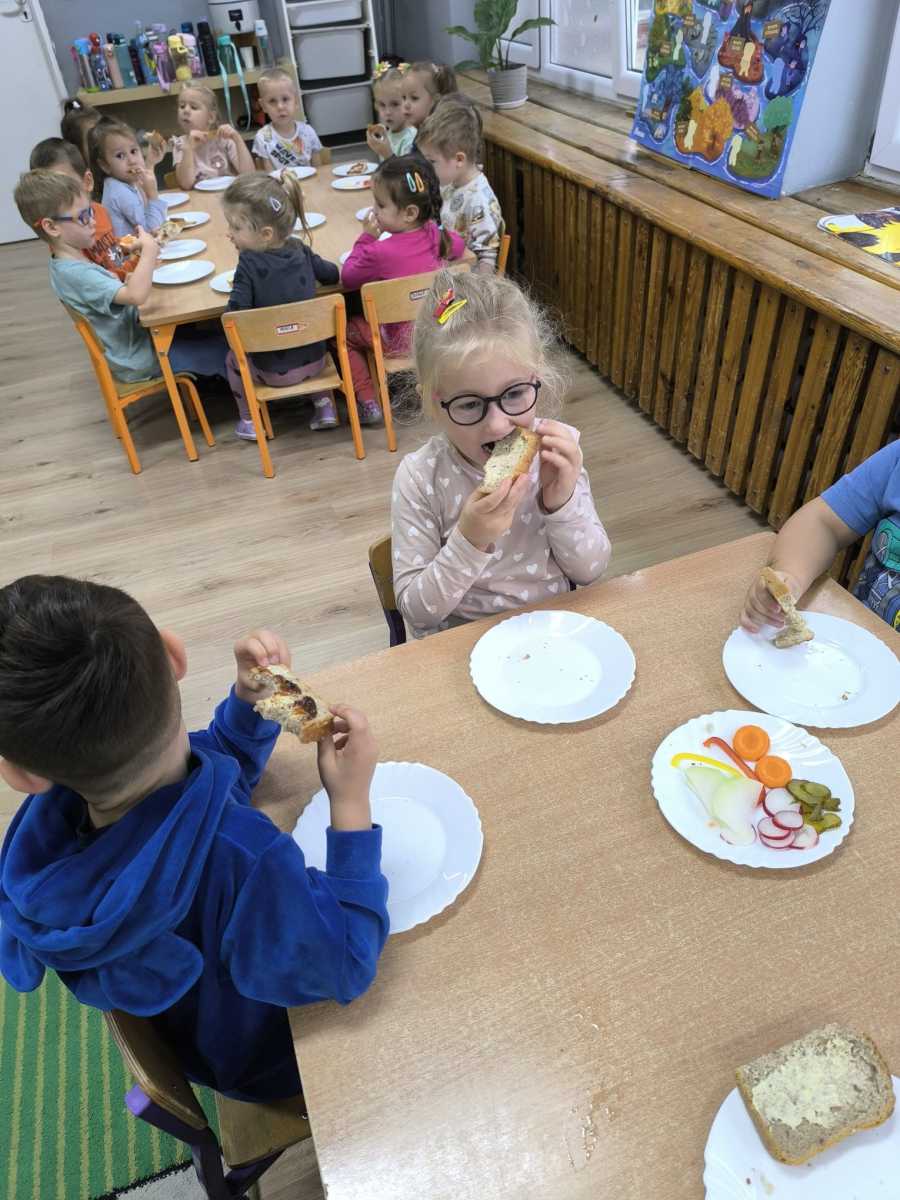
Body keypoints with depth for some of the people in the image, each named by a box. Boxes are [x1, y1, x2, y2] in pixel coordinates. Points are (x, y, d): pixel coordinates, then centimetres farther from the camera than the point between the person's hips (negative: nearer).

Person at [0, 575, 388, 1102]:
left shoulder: (56, 813, -25)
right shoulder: (240, 861, -49)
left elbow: (221, 765, -7)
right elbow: (347, 965, -29)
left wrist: (250, 695, -22)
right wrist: (353, 802, -31)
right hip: (274, 1061, -4)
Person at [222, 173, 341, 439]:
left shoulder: (249, 264, -19)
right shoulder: (300, 250, -4)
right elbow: (332, 274, 12)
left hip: (273, 371, -4)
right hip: (314, 361, 4)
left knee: (233, 358, 24)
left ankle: (249, 421, 30)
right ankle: (324, 405, 31)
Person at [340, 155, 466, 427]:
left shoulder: (379, 252, -26)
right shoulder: (435, 234, -7)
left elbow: (348, 277, -8)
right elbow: (457, 246, 16)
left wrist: (367, 237, -6)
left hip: (400, 339, -7)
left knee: (343, 332, 11)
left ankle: (367, 402, 8)